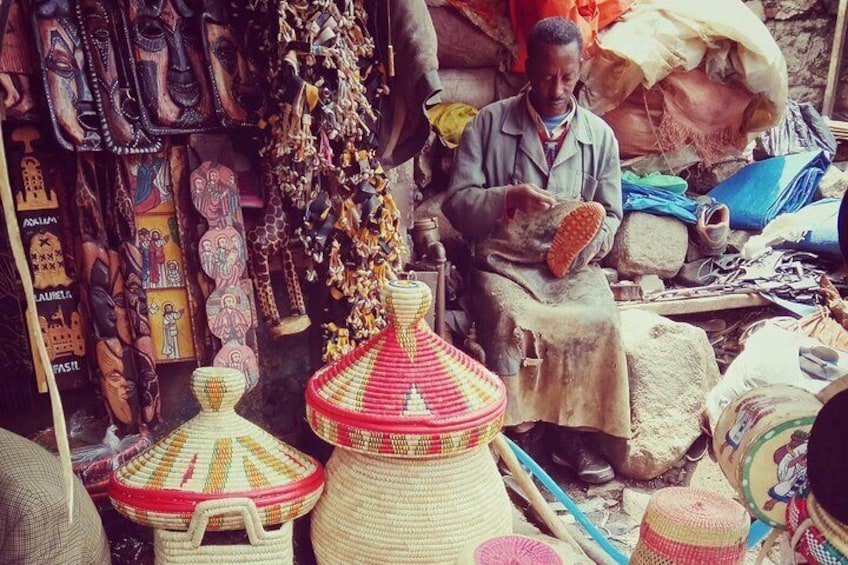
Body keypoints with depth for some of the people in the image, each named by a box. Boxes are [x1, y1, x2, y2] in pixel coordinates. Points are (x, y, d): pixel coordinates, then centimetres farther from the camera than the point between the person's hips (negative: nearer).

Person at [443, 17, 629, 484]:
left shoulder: (600, 135, 11)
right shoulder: (490, 123, 2)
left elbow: (610, 216, 13)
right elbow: (457, 203, -3)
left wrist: (589, 242, -10)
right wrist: (509, 197, -21)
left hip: (573, 264, 2)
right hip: (504, 261, -2)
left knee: (600, 321, -27)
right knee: (513, 321, -33)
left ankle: (574, 434, -9)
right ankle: (515, 431, -13)